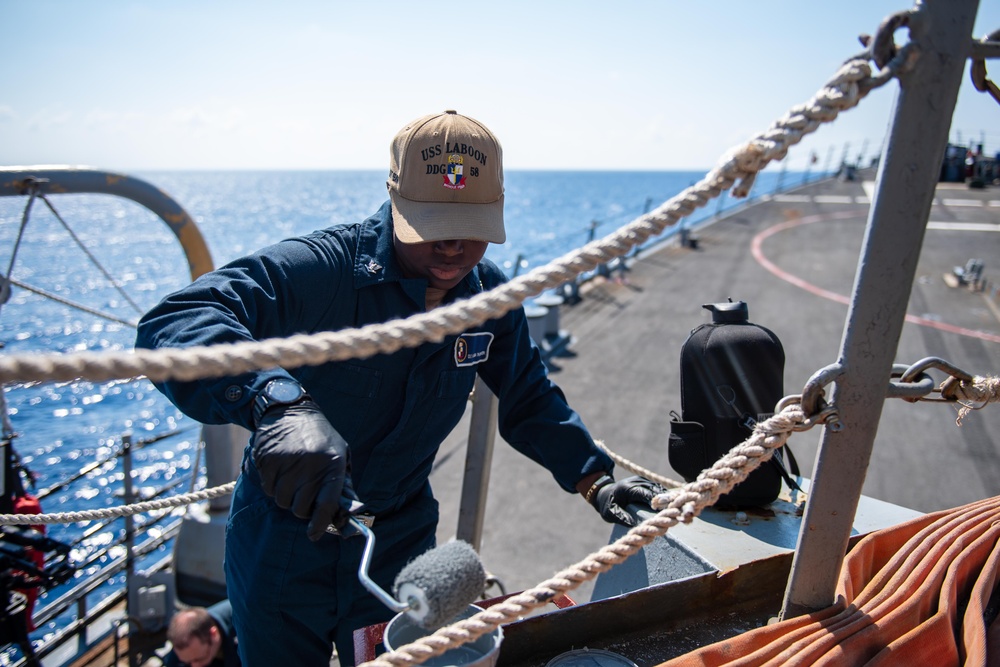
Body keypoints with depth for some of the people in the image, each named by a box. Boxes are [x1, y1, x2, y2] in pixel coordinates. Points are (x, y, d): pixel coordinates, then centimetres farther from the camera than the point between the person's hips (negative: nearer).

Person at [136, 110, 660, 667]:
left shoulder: (489, 293, -8)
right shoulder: (320, 268, -26)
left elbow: (529, 401, 3)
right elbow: (175, 324, -39)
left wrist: (594, 478, -7)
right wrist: (278, 401, -56)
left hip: (401, 539, 3)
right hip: (285, 534, -3)